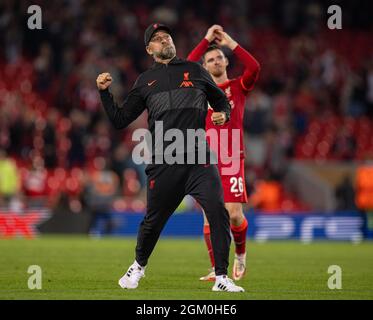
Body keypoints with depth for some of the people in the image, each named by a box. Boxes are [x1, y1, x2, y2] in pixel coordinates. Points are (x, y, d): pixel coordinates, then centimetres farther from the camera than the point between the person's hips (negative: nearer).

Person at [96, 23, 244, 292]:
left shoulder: (195, 70, 15)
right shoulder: (145, 81, 16)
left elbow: (222, 101, 22)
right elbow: (120, 120, 15)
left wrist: (222, 114, 0)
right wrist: (105, 92, 3)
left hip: (199, 159, -1)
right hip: (163, 164, 1)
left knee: (218, 211, -16)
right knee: (153, 219, 7)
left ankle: (221, 278, -10)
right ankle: (139, 266, 35)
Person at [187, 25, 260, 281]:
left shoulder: (238, 86, 11)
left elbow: (254, 68, -8)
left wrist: (231, 43, -4)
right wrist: (206, 40, -2)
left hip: (232, 159, -1)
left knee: (235, 214, -10)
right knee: (210, 217, -3)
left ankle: (240, 252, 19)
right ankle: (217, 270, 1)